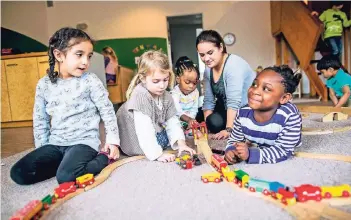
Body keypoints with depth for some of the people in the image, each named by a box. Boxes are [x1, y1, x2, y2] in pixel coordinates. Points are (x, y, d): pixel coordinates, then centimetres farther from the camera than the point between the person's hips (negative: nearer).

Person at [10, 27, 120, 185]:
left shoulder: (90, 81, -8)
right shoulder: (44, 84, 2)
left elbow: (107, 111, -4)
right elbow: (40, 120, 10)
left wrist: (113, 140, -8)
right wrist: (43, 152, 9)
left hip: (84, 141, -5)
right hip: (55, 144, 5)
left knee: (67, 177, -28)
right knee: (19, 173, -8)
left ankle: (104, 157, -5)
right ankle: (70, 162, 2)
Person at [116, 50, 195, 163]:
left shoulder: (166, 96, -10)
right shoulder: (140, 96, -33)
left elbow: (172, 121, -8)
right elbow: (144, 130, -36)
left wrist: (181, 143, -19)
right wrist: (157, 154, -37)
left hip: (156, 130, 7)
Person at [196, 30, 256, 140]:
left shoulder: (234, 65, -25)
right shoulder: (208, 70, 0)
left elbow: (234, 102, -33)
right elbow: (208, 100, -2)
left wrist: (228, 130, -36)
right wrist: (206, 126, -10)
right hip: (227, 108, 8)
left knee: (216, 122, -26)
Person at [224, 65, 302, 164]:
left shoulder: (290, 117, -36)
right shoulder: (243, 112, -23)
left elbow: (282, 151, -31)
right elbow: (235, 139, -8)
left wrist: (251, 155, -45)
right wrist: (231, 151, -31)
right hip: (251, 148, 2)